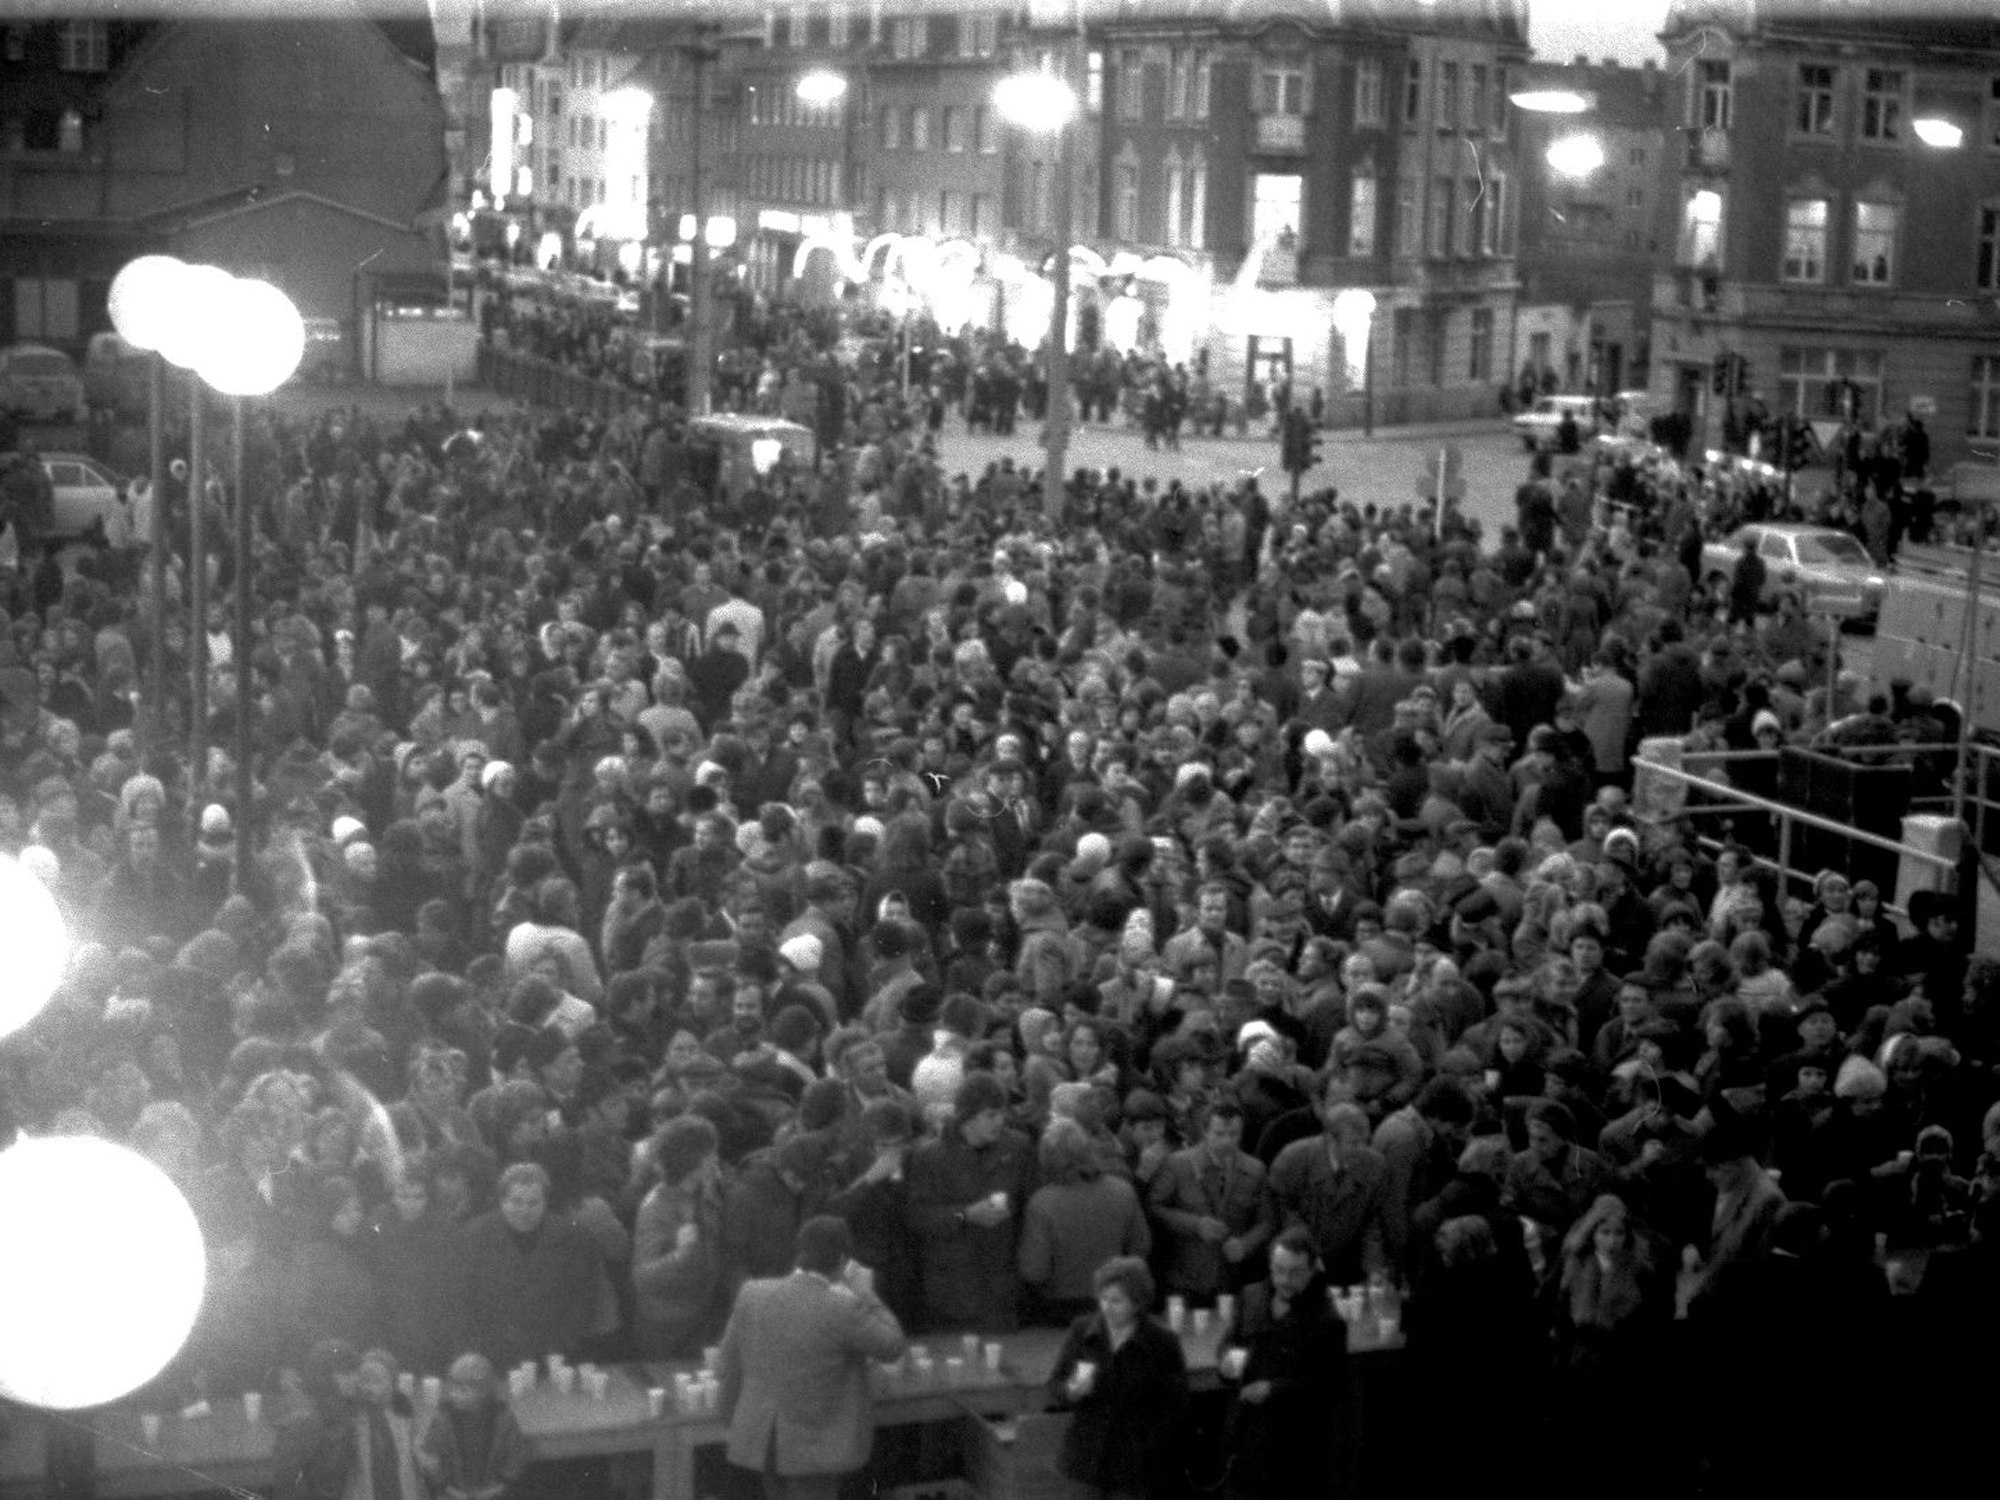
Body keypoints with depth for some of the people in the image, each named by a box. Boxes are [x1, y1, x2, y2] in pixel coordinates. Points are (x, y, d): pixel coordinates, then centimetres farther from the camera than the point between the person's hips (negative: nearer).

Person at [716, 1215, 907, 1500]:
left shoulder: (752, 1294, -7)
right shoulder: (843, 1308, -21)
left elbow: (732, 1366, 2)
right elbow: (892, 1347, -7)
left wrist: (734, 1418, 16)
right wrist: (863, 1291, -1)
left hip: (760, 1437, 5)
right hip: (815, 1443, -5)